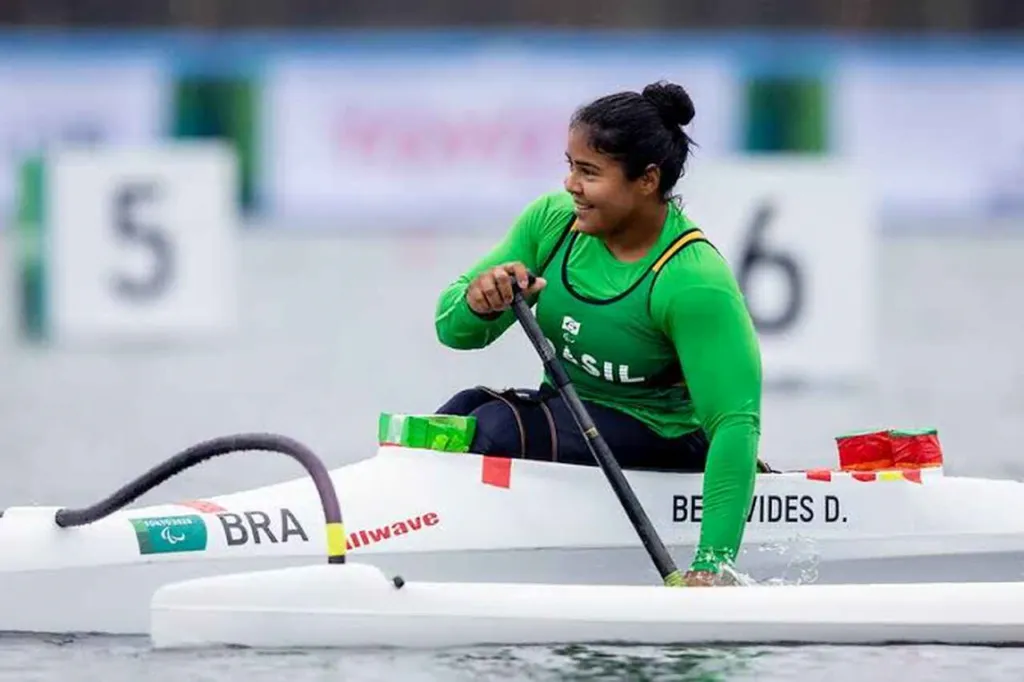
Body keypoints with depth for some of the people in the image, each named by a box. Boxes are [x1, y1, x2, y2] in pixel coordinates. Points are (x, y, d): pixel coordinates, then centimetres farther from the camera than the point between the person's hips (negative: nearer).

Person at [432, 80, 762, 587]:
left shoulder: (695, 282, -24)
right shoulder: (552, 221, -5)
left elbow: (735, 421, -29)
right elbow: (454, 331, 0)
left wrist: (713, 563, -37)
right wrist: (476, 302, -27)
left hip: (665, 438, -6)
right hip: (569, 413, 6)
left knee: (497, 428, -27)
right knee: (468, 407, -23)